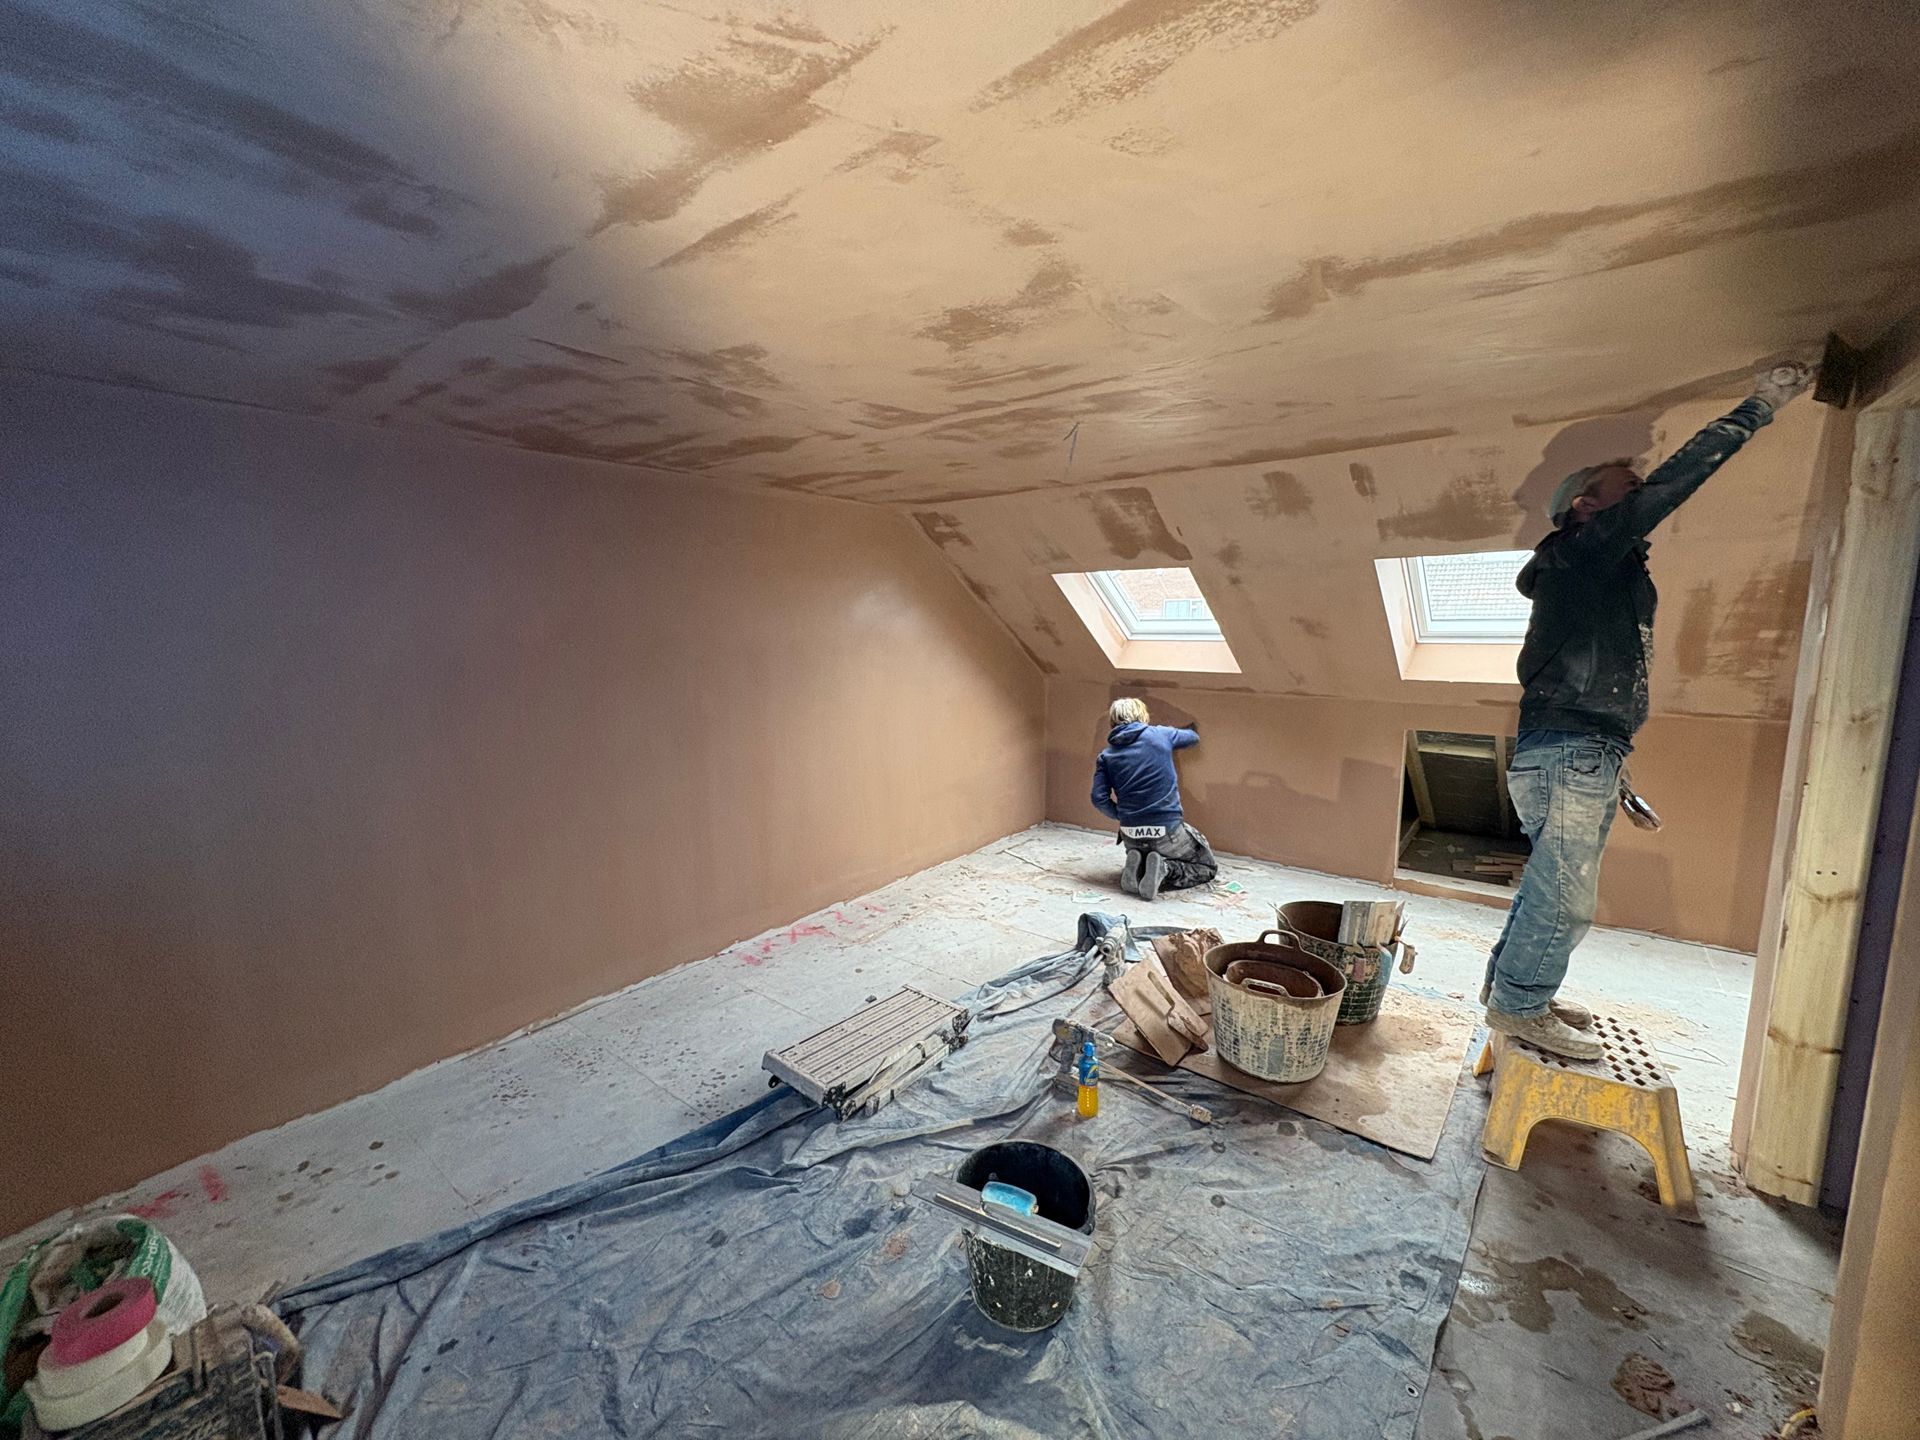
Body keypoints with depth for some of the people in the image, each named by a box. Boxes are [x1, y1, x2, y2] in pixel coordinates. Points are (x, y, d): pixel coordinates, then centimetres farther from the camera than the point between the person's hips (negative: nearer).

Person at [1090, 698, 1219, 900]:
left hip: (1131, 835, 3)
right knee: (1209, 868, 19)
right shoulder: (1160, 734, 0)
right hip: (1167, 831, -3)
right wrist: (1191, 729, 43)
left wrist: (1123, 817, 13)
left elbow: (1099, 799, -5)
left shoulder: (1106, 756, 4)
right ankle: (1165, 869, -9)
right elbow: (1193, 737, 19)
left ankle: (1137, 867, 0)